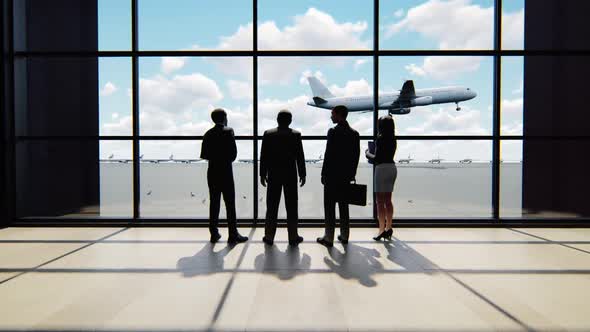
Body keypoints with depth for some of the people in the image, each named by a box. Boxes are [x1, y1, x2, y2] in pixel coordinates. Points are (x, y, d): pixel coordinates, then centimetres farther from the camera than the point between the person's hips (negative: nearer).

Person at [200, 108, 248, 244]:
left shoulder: (208, 133, 7)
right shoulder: (228, 131, -8)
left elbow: (204, 154, 5)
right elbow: (233, 152, -12)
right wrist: (227, 160, 6)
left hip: (212, 172, 5)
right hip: (225, 172, -5)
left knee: (214, 203, 10)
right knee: (230, 204, 0)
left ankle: (214, 233, 15)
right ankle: (233, 234, 4)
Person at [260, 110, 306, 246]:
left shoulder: (268, 134, -2)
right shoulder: (296, 135, -4)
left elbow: (263, 156, -1)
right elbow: (300, 156, -4)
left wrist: (263, 174, 6)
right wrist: (302, 174, 4)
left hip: (273, 175, 1)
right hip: (291, 175, -1)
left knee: (272, 207, 8)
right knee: (291, 207, 6)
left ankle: (269, 236, 13)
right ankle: (293, 237, 12)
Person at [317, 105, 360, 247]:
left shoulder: (333, 132, -13)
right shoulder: (354, 133, 7)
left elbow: (328, 154, -15)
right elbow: (356, 155, 8)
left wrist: (324, 174, -8)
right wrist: (352, 174, 15)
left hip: (332, 175, -6)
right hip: (346, 176, 6)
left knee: (329, 207, 2)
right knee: (344, 206, 14)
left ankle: (329, 237, 6)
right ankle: (344, 236, 21)